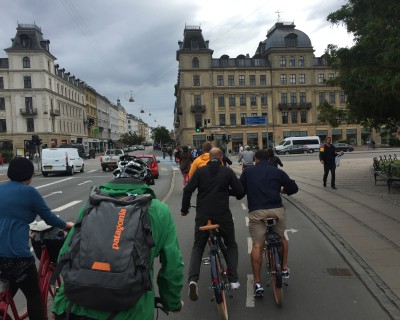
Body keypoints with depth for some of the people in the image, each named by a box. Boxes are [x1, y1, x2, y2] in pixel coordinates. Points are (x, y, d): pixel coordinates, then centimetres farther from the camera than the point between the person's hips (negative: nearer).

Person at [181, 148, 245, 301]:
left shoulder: (200, 171, 2)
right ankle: (233, 280, 16)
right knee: (231, 245, 21)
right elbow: (240, 192, 0)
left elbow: (188, 190, -4)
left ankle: (193, 279, -5)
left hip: (202, 215, 1)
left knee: (198, 246, 15)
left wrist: (184, 209, 7)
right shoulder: (228, 171, 1)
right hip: (223, 215, -1)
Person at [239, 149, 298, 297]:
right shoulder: (277, 171, 13)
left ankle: (258, 283, 1)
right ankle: (284, 268, 36)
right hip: (277, 210, 2)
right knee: (282, 238, 28)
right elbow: (294, 188, 15)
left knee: (257, 246, 1)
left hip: (256, 212, -1)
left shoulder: (248, 172, 13)